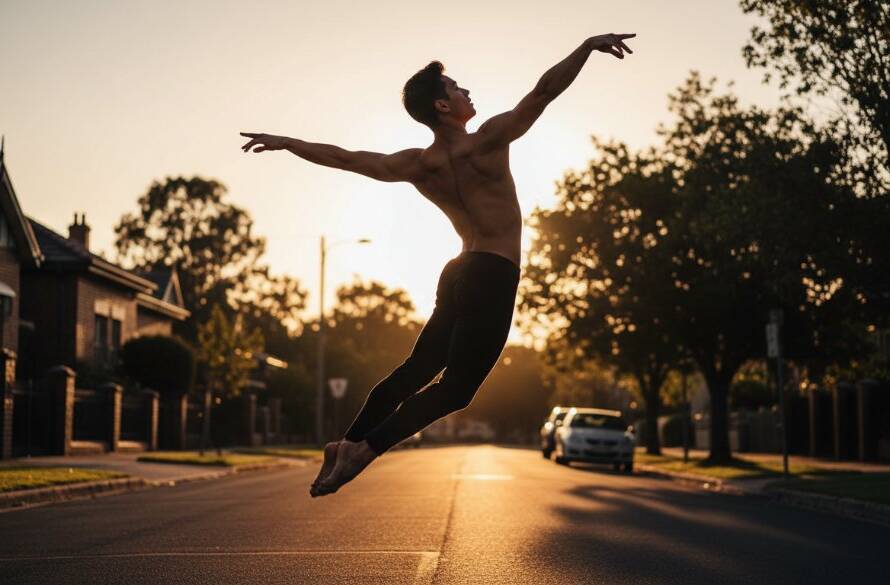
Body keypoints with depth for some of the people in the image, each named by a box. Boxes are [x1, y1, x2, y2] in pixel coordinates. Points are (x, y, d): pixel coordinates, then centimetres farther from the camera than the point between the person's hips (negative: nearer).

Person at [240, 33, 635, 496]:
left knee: (416, 369, 16)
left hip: (459, 274, 7)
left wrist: (284, 142, 18)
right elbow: (545, 90, -19)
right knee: (456, 387, -5)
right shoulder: (490, 141, -14)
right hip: (495, 279, -7)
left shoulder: (417, 166, 2)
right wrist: (588, 45, -15)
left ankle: (349, 442, 15)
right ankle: (368, 446, -12)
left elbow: (346, 158, 7)